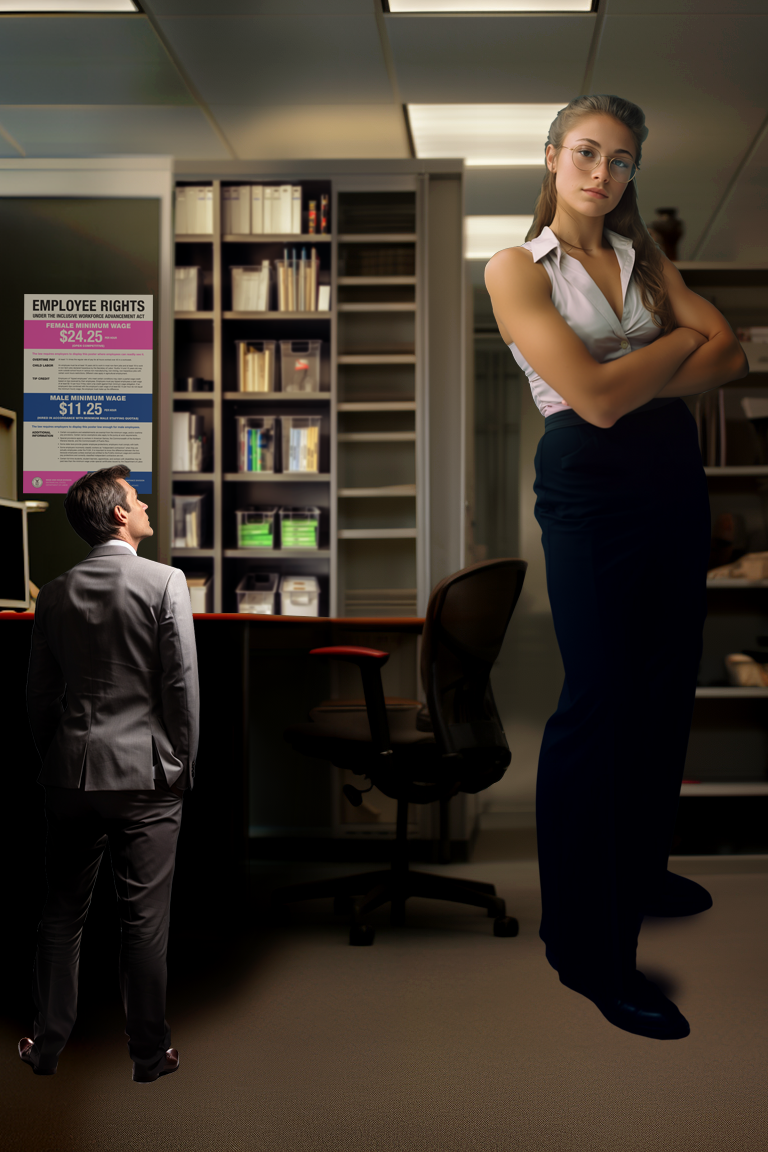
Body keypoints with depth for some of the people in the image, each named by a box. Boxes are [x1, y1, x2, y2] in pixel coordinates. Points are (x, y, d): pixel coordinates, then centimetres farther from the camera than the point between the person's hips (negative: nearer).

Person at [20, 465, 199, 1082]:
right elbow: (182, 683, -10)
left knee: (63, 913, 14)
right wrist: (184, 765, 0)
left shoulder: (56, 593, 4)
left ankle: (48, 1044, 25)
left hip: (72, 774, 4)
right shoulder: (165, 582, -10)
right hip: (147, 775, -4)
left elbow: (39, 693, 8)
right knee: (145, 920, 5)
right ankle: (150, 1054, 15)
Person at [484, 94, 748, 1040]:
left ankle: (639, 872, 32)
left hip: (673, 472, 7)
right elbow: (594, 397, -17)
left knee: (665, 687, 12)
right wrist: (682, 340, -3)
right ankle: (587, 947, 6)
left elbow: (729, 356, 1)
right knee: (598, 702, -5)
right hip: (590, 486, -6)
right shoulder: (516, 267, -4)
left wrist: (635, 382, -13)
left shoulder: (643, 255, 14)